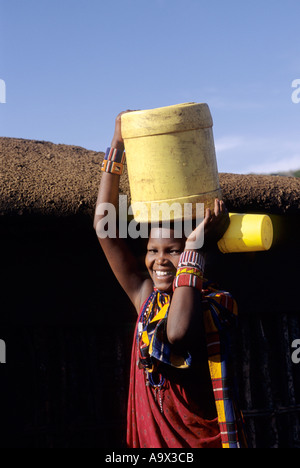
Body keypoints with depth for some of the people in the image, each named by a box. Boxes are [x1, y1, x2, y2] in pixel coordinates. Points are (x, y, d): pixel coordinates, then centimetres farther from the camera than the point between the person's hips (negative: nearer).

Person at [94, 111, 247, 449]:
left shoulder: (214, 304, -12)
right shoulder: (146, 299, 3)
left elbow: (178, 333, -35)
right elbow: (104, 225, 1)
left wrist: (193, 247, -27)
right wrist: (117, 145, -1)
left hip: (203, 438, -5)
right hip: (150, 438, 5)